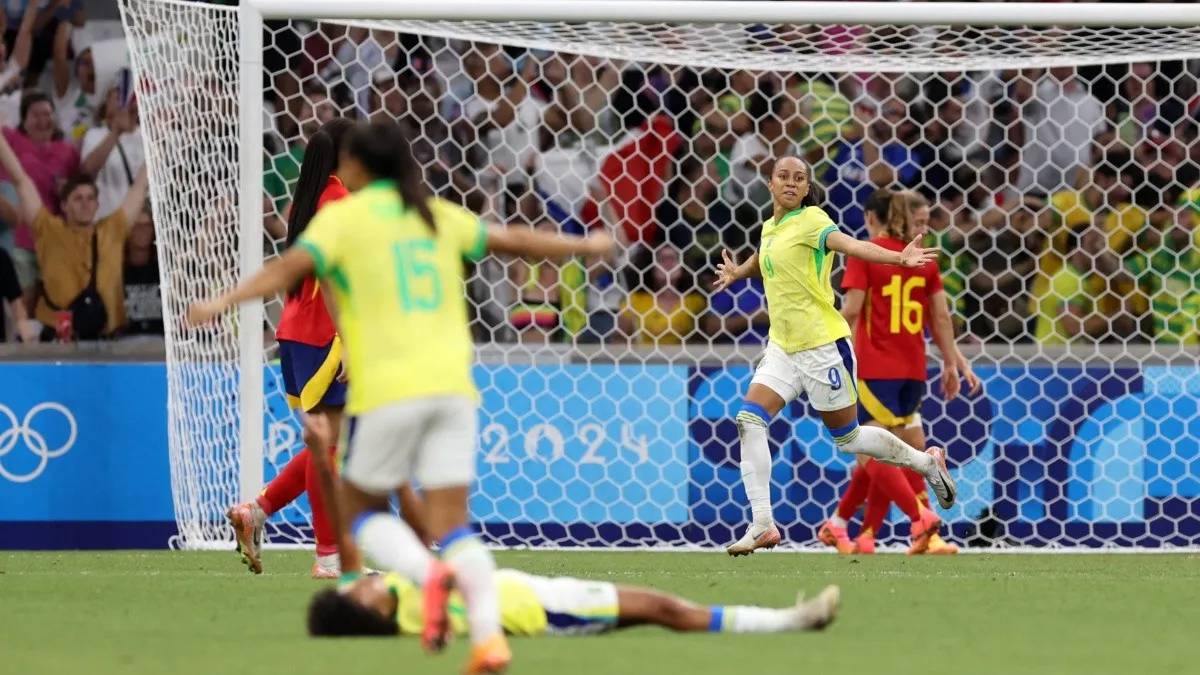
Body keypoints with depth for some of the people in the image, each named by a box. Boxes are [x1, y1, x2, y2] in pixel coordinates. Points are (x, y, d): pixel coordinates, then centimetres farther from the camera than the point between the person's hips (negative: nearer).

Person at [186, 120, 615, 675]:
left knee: (360, 509, 12)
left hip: (387, 392, -4)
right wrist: (587, 246, 41)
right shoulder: (438, 216, 17)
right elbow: (513, 240, 26)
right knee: (453, 527, 4)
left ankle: (429, 572, -18)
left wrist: (225, 302, -20)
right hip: (452, 385, 4)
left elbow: (292, 266, -13)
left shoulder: (343, 217, 3)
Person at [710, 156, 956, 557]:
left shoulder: (810, 219, -12)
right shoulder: (769, 227, 10)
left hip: (822, 345, -7)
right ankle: (762, 525, -8)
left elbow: (848, 244, -32)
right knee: (749, 420, -9)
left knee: (846, 437, 4)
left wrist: (898, 258, -47)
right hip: (782, 347, 7)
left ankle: (927, 463, 27)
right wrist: (737, 272, 23)